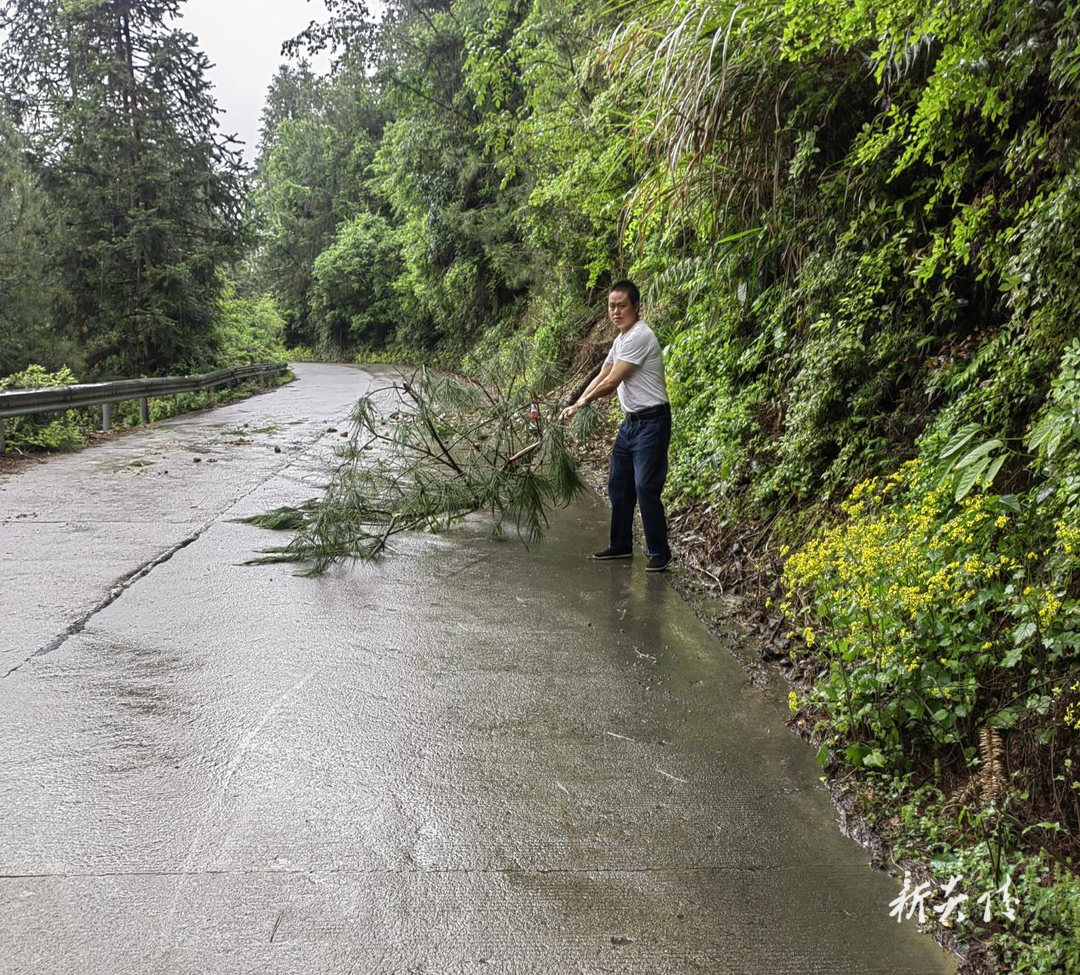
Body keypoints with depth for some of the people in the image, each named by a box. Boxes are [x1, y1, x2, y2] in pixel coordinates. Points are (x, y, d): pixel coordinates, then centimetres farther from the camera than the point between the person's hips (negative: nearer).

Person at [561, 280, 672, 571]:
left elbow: (610, 383, -17)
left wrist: (582, 402, -3)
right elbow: (600, 378, 20)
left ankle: (659, 552, 0)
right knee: (618, 485, 14)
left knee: (645, 488, -10)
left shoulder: (639, 337, -18)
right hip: (631, 422, 10)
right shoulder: (621, 339, 14)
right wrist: (575, 406, 10)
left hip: (651, 422, -10)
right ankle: (621, 545, 26)